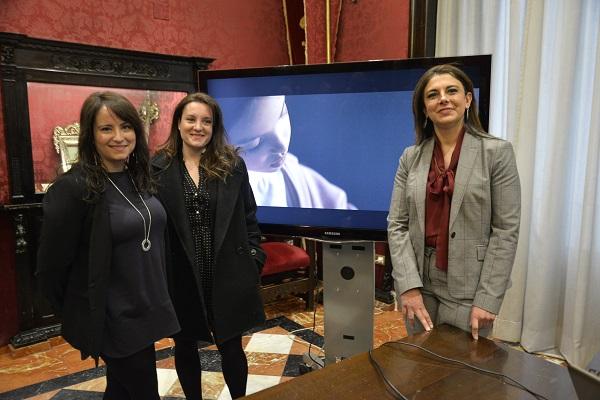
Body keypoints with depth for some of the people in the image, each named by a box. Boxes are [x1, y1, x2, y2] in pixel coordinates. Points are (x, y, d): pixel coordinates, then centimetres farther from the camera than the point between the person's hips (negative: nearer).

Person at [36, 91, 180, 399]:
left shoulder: (139, 178, 3)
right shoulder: (72, 188, -19)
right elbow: (51, 266, -13)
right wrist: (81, 315, -2)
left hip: (146, 310, 7)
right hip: (113, 320, -6)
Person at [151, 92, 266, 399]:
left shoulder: (233, 164, 0)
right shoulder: (158, 168, -3)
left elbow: (248, 218, 3)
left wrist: (254, 262, -1)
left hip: (227, 274, 0)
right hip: (181, 277, 1)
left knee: (231, 346, 11)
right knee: (185, 345, 18)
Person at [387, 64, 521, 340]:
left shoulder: (496, 152, -4)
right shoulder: (411, 157, 4)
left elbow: (505, 230, -8)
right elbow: (397, 225, 0)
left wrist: (487, 300, -12)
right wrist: (409, 286, -10)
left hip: (468, 288, -3)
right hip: (419, 282, 3)